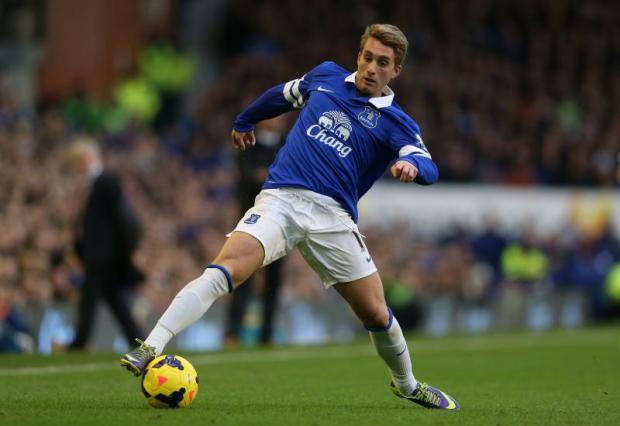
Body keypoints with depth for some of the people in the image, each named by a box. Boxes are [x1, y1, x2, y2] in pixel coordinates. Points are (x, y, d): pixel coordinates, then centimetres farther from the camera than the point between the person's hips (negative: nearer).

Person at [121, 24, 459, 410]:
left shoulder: (395, 123, 5)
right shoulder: (326, 76, 15)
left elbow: (429, 169, -13)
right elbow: (282, 95, 36)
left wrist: (412, 165, -36)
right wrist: (244, 121, 47)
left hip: (333, 216, 0)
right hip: (281, 200, 0)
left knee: (376, 315, 1)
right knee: (225, 269, -25)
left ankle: (407, 385, 31)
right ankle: (151, 349, -34)